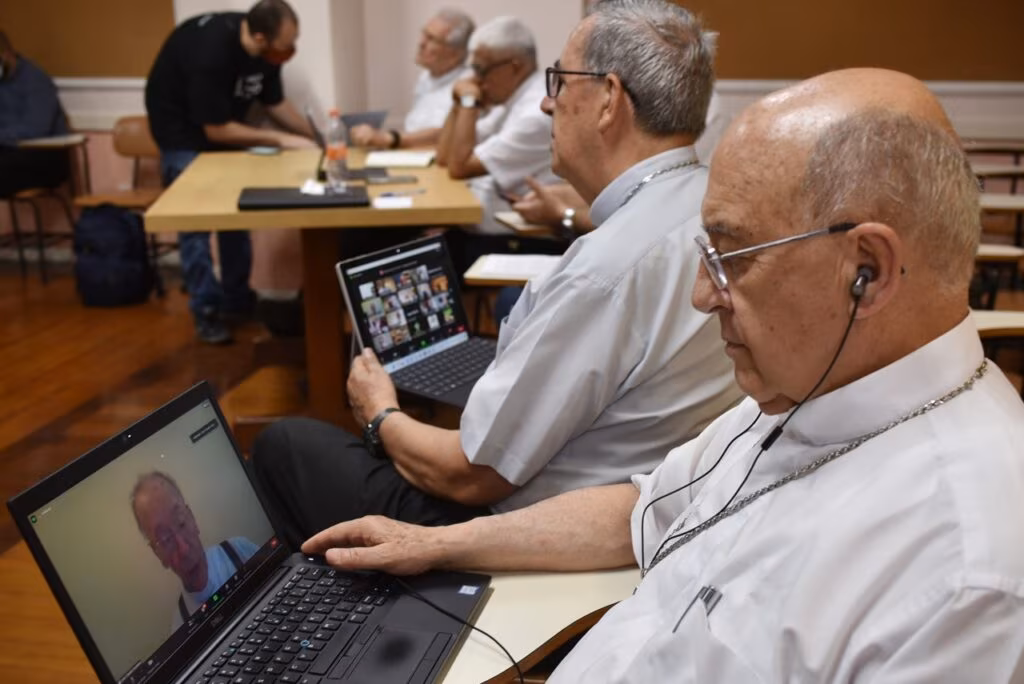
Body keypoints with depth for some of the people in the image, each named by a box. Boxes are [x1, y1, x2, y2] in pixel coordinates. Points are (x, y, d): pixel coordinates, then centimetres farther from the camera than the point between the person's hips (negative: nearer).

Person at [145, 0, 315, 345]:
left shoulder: (266, 51, -16)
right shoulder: (211, 52, -37)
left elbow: (276, 103, 0)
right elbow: (216, 130, -30)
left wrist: (315, 134, -12)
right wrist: (279, 139, -27)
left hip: (224, 125, 7)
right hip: (183, 131, -7)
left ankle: (236, 300, 19)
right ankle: (206, 311, 1)